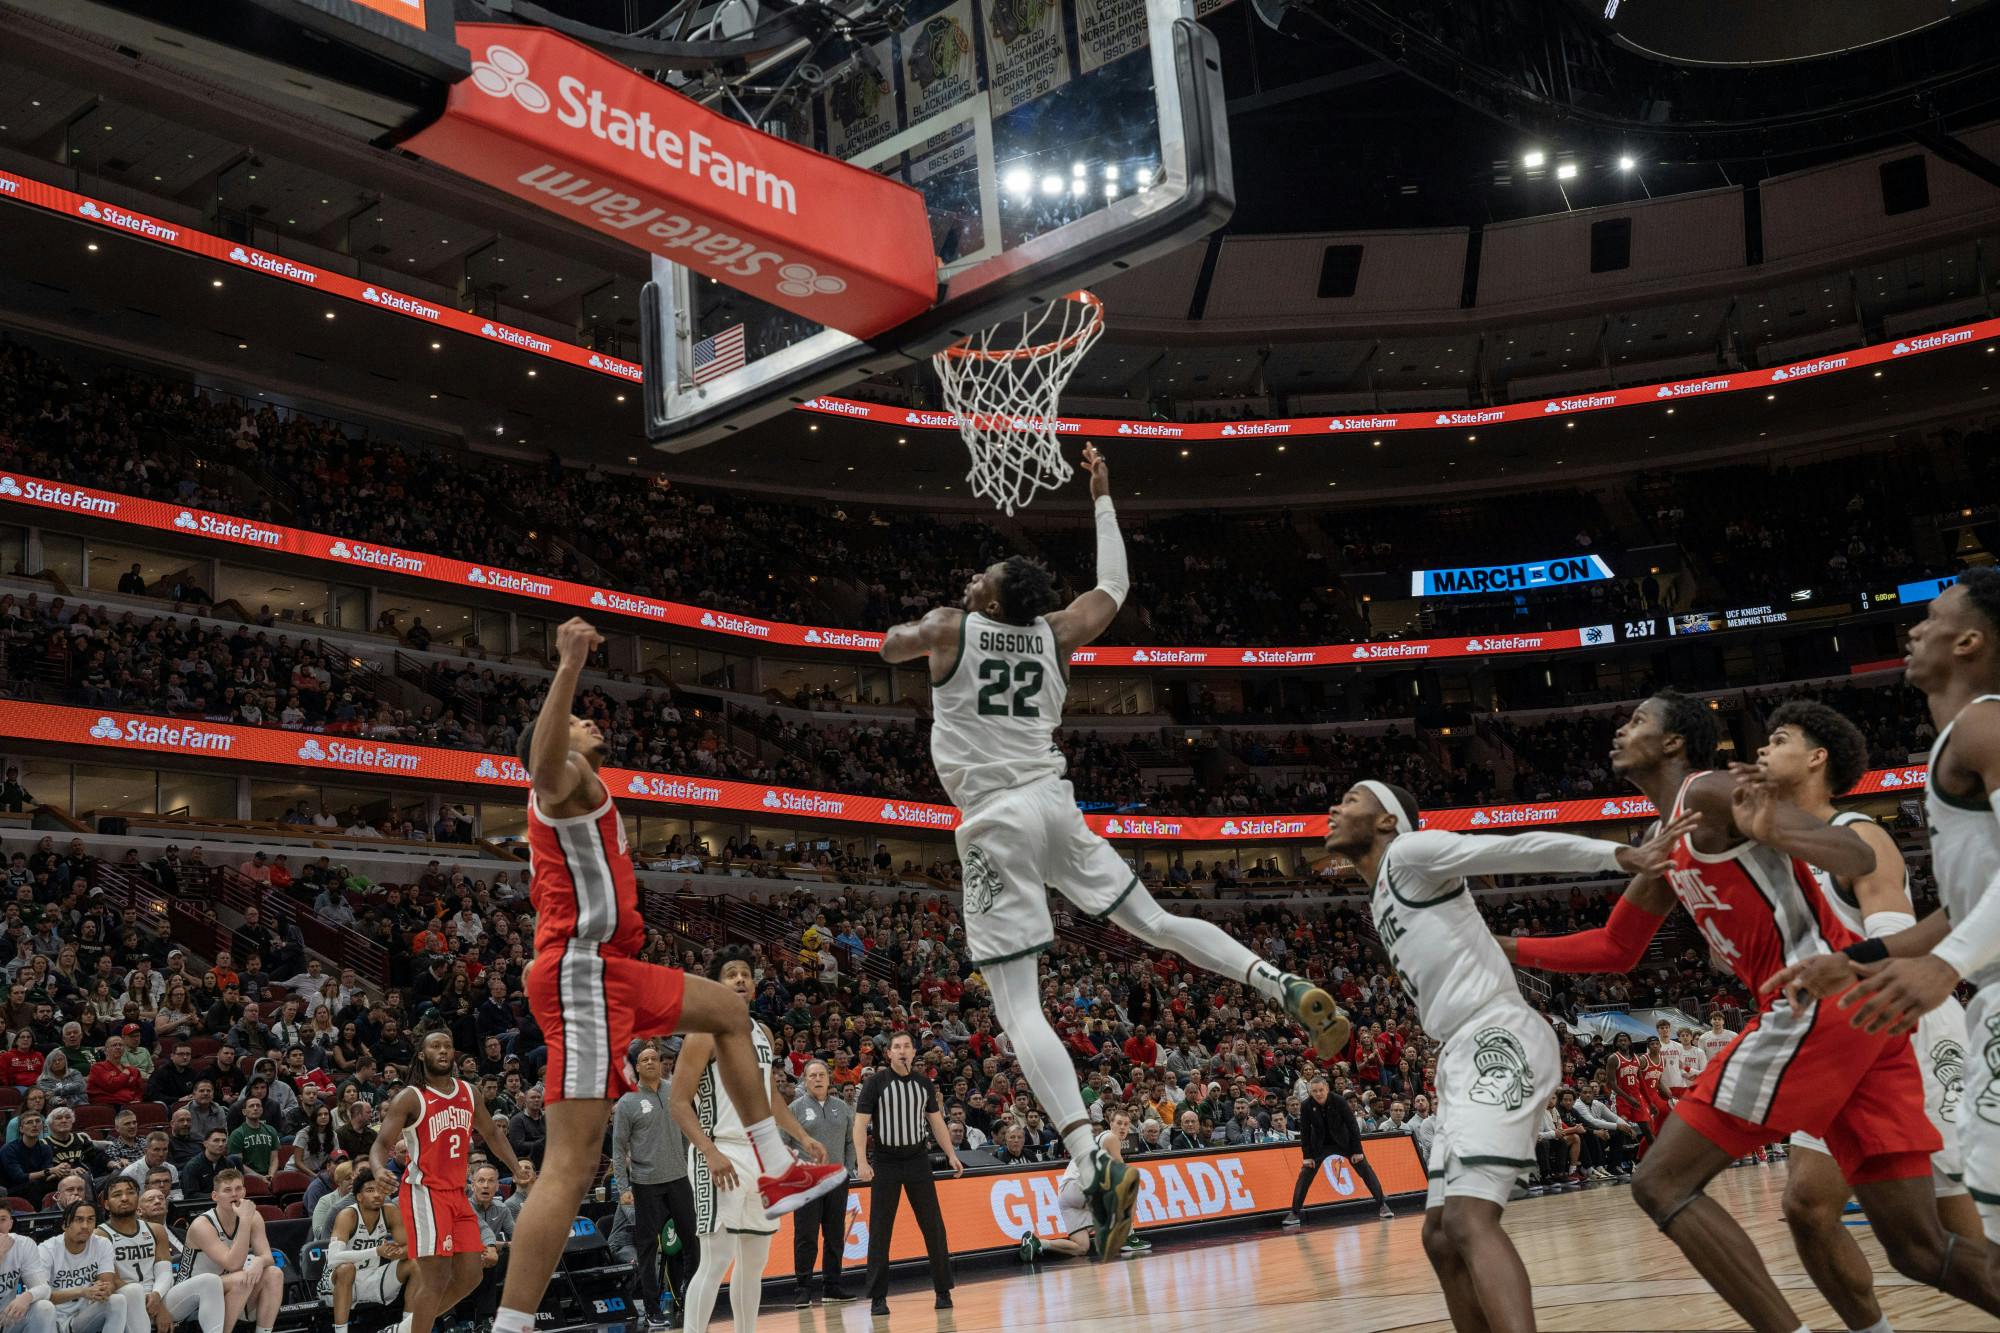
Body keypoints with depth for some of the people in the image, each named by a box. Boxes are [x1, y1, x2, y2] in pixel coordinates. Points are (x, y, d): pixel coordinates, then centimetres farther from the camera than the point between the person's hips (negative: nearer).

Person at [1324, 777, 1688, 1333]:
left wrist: (1622, 855, -23)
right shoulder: (1382, 902, 23)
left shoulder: (1409, 852, -3)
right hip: (1463, 1055, 10)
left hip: (1498, 1041, -10)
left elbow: (1523, 848, -13)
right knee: (1441, 1236, 10)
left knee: (1468, 1221, -25)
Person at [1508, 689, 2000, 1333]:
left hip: (1823, 999, -9)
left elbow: (1858, 857, -14)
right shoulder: (1668, 845, 25)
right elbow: (1614, 949, 34)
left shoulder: (1710, 792, -3)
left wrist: (1773, 833, -35)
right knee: (1921, 1249, 8)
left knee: (1661, 1183, -5)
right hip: (1866, 1010, 9)